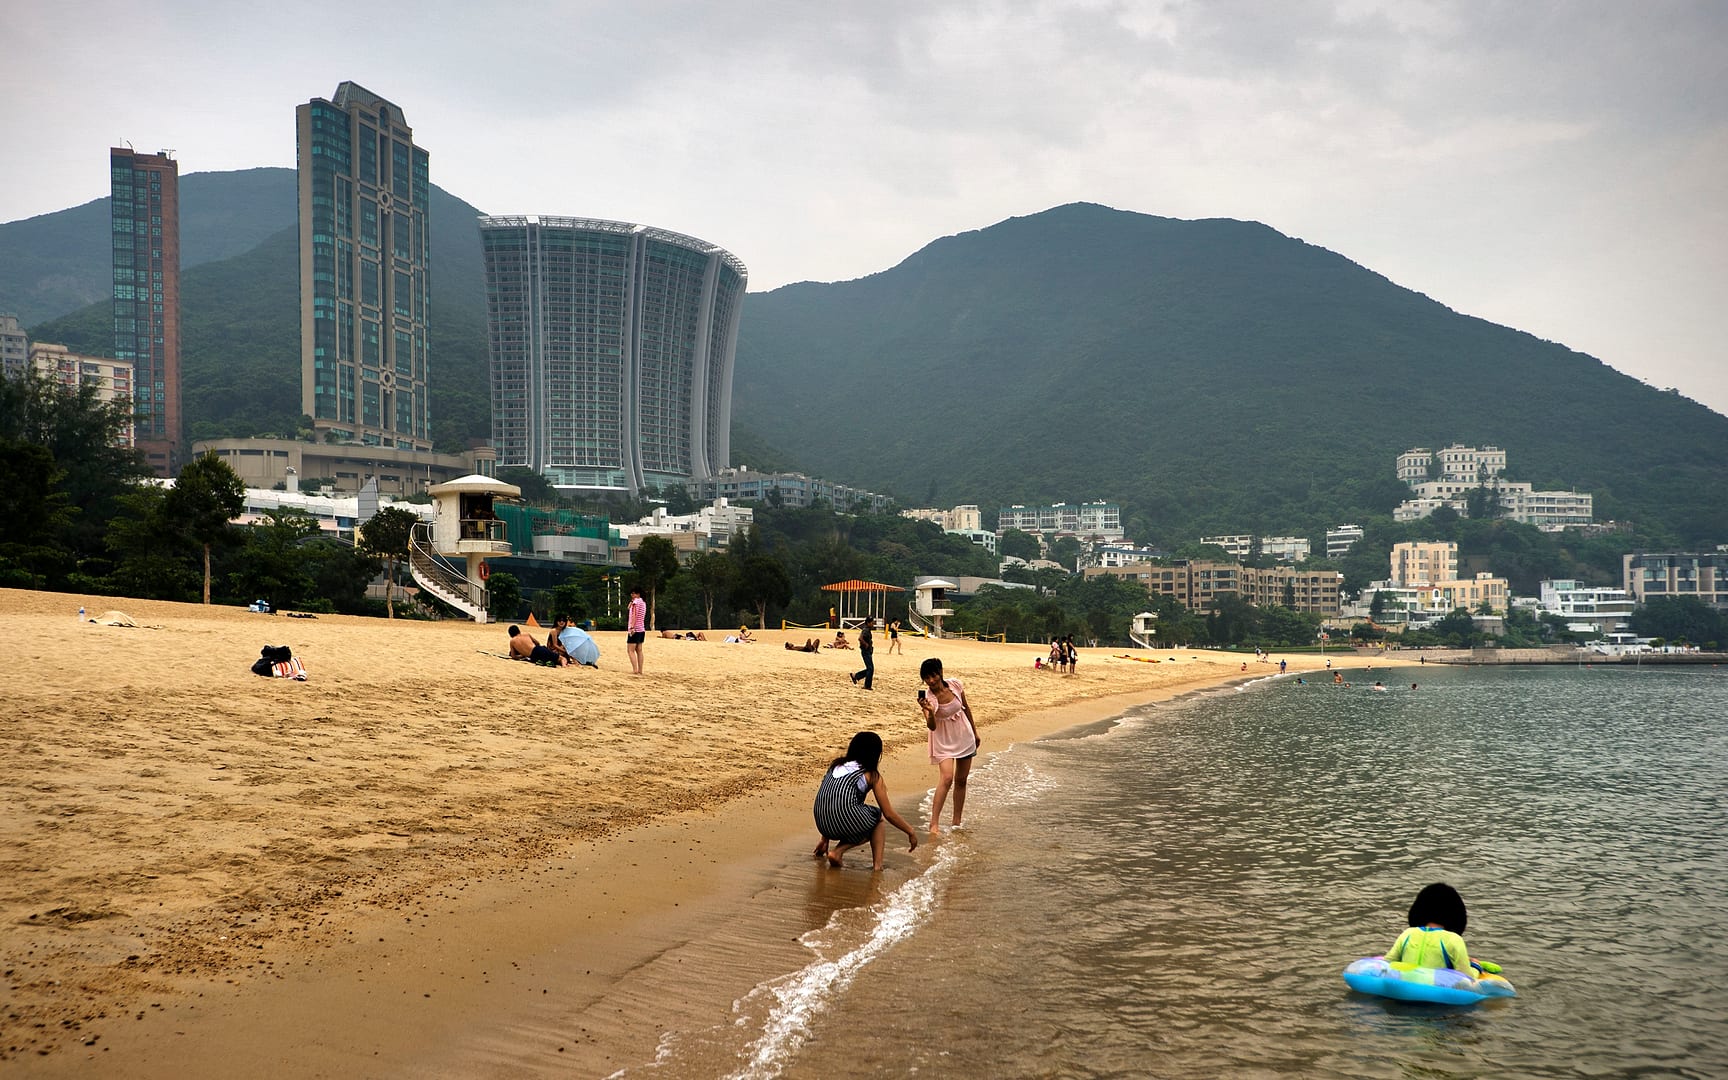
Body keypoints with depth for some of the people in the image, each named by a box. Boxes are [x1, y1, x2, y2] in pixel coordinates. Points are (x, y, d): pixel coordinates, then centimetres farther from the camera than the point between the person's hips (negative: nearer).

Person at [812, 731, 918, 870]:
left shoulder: (836, 765, 24)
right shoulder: (872, 775, 9)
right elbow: (889, 814, 11)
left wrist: (825, 839, 37)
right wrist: (911, 832, 26)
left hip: (823, 824, 5)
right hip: (847, 822, -5)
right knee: (879, 817, 27)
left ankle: (838, 850, 9)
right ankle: (877, 864, 12)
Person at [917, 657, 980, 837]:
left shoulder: (955, 685, -11)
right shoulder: (927, 696, -19)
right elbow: (932, 726, -28)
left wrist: (975, 732, 14)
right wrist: (929, 712, -48)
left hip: (965, 737, 4)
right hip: (944, 741, -4)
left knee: (961, 780, 11)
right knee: (946, 778, -22)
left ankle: (957, 822, 22)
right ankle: (934, 824, -22)